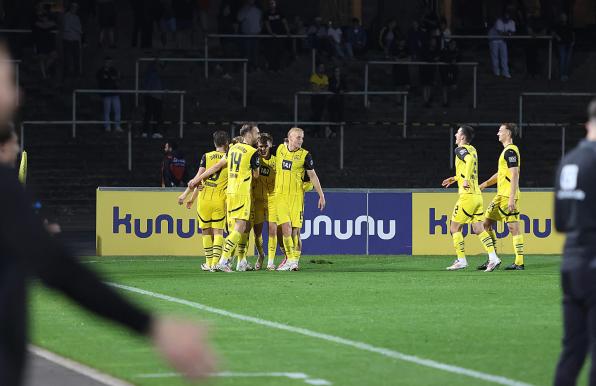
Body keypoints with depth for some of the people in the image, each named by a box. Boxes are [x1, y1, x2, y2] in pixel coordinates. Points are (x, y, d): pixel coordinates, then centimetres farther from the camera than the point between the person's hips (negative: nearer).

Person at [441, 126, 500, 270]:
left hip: (467, 195, -8)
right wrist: (455, 178, 33)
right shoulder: (472, 150, 17)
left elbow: (470, 160, -31)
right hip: (477, 195, 8)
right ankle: (493, 257, -5)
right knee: (478, 229, 6)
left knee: (454, 228, 2)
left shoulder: (460, 150, -9)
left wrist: (466, 179, -33)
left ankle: (461, 260, 2)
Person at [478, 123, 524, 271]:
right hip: (501, 195, 11)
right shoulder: (507, 151, 19)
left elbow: (515, 176, -19)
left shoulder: (511, 151, -13)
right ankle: (493, 259, 13)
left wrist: (512, 198, -23)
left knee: (513, 227, -8)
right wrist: (484, 184, 22)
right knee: (487, 223, 11)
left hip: (508, 196, -11)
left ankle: (519, 263, -6)